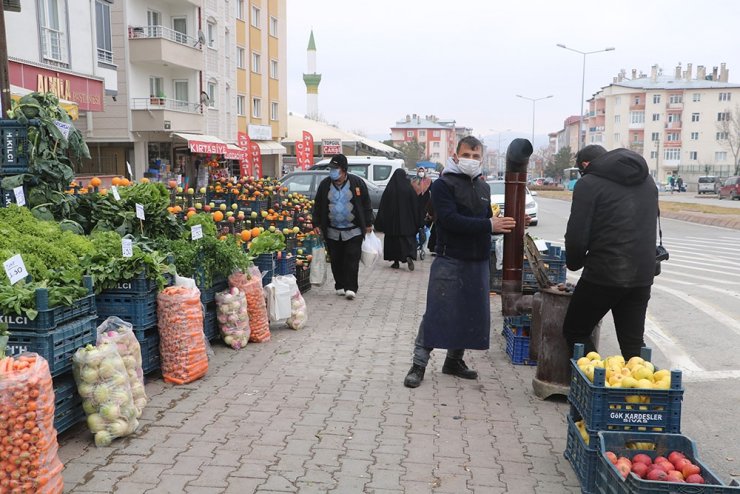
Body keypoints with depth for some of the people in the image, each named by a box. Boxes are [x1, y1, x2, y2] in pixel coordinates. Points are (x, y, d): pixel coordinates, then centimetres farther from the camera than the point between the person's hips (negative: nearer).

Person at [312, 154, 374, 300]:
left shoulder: (357, 183, -3)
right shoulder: (325, 184, 4)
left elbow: (366, 205, 2)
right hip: (332, 232, 3)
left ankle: (351, 288, -4)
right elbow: (318, 206, 11)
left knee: (352, 259, -7)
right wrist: (317, 224, 6)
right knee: (336, 261, 7)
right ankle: (340, 286, 19)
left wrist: (368, 224, 1)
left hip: (353, 231, -3)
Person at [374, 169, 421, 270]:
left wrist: (380, 222, 5)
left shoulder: (389, 189, -4)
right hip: (407, 220, -1)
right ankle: (409, 256, -22)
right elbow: (415, 205, -2)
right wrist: (417, 222, 4)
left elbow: (383, 206, -1)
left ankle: (396, 261, 12)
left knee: (393, 239, 11)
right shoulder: (409, 189, -6)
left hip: (392, 220, 1)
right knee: (408, 239, 2)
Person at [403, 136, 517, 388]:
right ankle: (419, 364, 3)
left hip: (478, 262, 7)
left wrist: (503, 225, -1)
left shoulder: (483, 187, 16)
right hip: (450, 260, -7)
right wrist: (488, 226, -23)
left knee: (471, 313, 11)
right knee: (436, 313, -6)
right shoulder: (443, 185, -7)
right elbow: (451, 220, -20)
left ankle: (454, 360, 26)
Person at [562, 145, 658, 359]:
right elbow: (652, 226, 19)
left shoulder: (589, 183, -7)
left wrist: (574, 263, 7)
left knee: (575, 332, 10)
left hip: (604, 274, -6)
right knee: (633, 344, 14)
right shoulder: (647, 180, 16)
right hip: (643, 275, 7)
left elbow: (577, 236, -11)